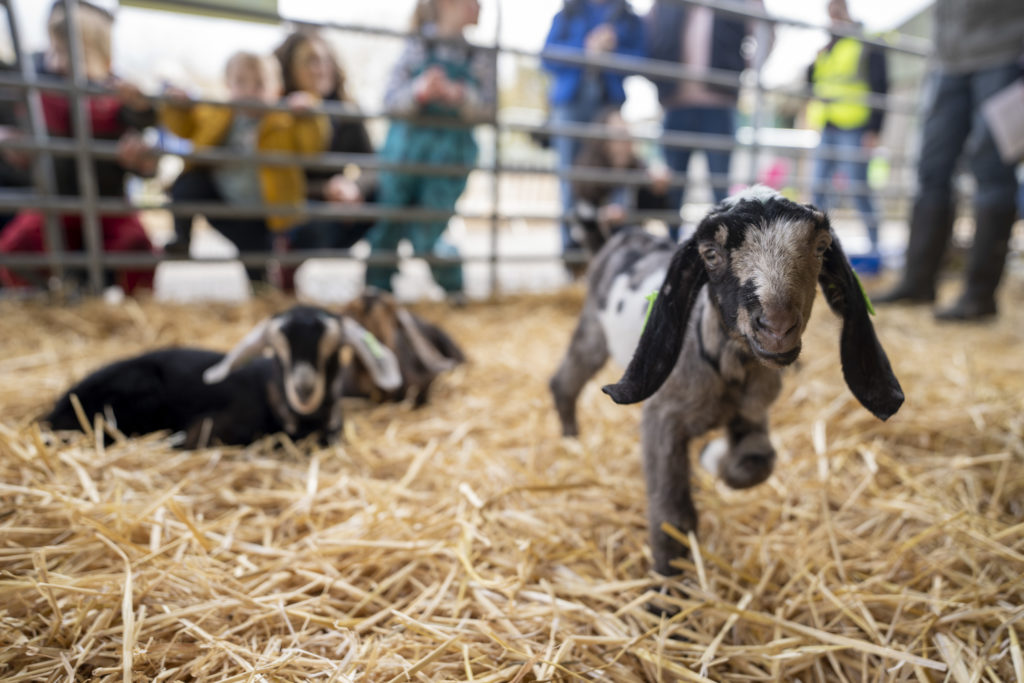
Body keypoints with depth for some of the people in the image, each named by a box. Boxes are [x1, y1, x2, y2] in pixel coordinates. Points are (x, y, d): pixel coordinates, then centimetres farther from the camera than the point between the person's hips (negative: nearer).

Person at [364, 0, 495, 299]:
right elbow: (391, 100, 0)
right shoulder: (417, 47, 4)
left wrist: (458, 95, -19)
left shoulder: (479, 57, 7)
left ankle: (454, 290, 21)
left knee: (426, 239, -6)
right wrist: (418, 92, -20)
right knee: (387, 231, 5)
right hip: (406, 148, 1)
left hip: (450, 154, -1)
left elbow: (487, 107, 0)